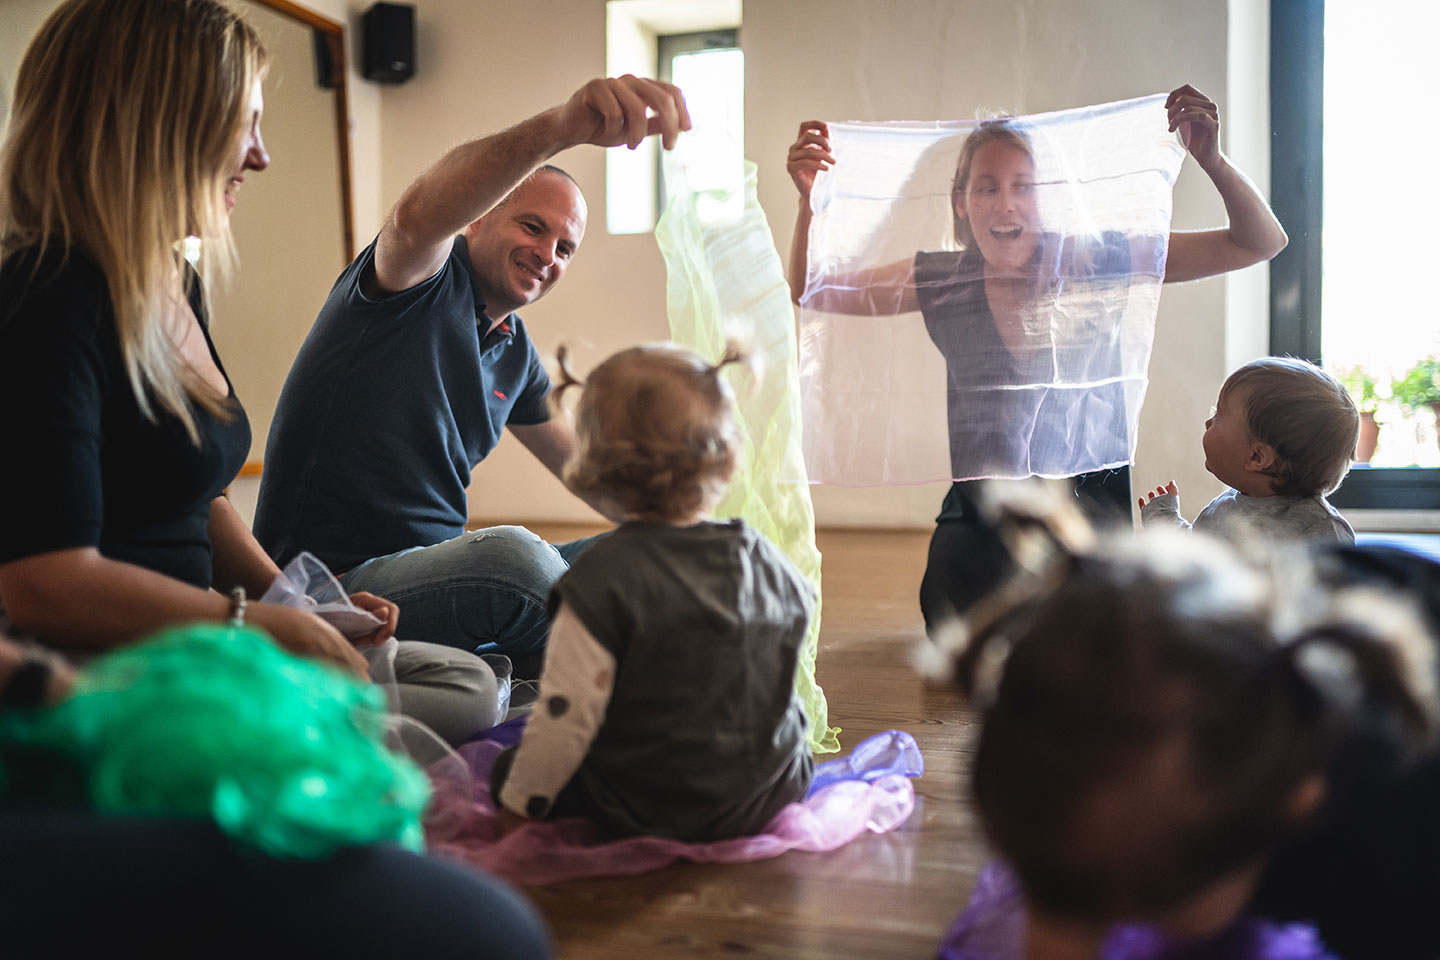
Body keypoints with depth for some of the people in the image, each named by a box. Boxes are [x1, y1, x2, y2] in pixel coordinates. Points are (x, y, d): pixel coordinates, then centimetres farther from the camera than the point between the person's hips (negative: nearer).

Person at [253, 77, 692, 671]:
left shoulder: (516, 352, 14)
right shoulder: (428, 277, -9)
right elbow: (418, 217, -35)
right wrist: (561, 126, -52)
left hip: (443, 580, 8)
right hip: (334, 584, -8)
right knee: (514, 554, -35)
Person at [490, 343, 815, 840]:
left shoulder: (602, 579, -22)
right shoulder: (764, 560, -8)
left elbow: (567, 713, -20)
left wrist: (519, 804, -5)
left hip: (651, 813, -5)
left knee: (507, 769, 11)